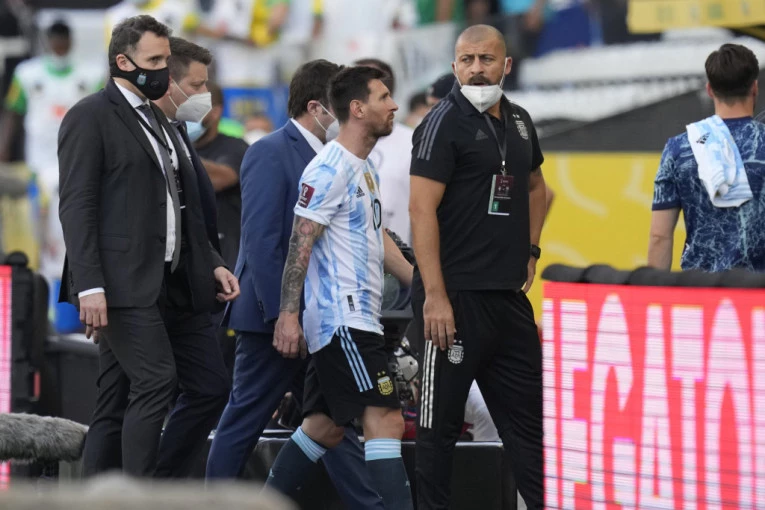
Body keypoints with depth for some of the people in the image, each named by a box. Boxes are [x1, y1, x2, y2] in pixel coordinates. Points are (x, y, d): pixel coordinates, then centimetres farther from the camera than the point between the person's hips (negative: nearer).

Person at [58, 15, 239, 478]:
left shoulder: (159, 123, 21)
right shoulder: (90, 118, -5)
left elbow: (181, 208, 26)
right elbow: (77, 206, -12)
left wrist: (211, 264, 15)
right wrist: (89, 286, -20)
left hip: (160, 283, 8)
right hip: (121, 283, -8)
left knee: (117, 400, 7)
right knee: (156, 381, -17)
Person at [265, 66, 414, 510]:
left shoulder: (366, 169, 18)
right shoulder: (330, 170, -13)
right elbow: (301, 242, -16)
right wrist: (288, 314, -21)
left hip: (358, 318, 10)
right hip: (342, 319, -10)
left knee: (325, 427, 13)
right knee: (386, 419, -15)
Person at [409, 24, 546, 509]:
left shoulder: (518, 121, 13)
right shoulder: (444, 122, -8)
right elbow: (422, 208, -15)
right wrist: (435, 295, -21)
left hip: (510, 293, 7)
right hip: (456, 294, -7)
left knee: (526, 414, 11)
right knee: (441, 419, -1)